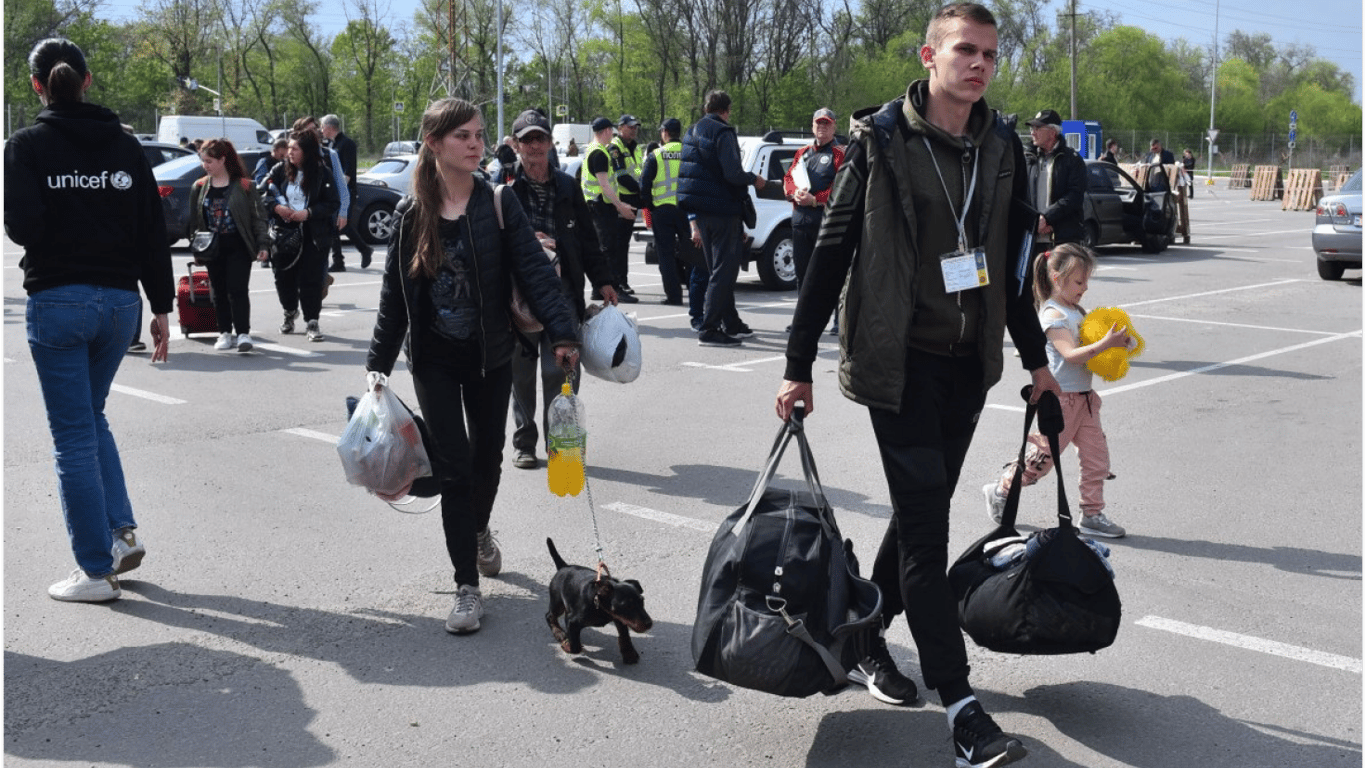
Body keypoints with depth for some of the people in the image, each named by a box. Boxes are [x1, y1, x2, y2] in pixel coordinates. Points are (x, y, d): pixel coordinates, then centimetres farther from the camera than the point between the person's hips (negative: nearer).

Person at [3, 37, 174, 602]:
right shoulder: (124, 146, 5)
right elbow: (153, 234, 4)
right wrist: (161, 308, 8)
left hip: (57, 301, -4)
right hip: (120, 300, 4)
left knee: (73, 434, 3)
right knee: (91, 416, 23)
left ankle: (97, 570, 7)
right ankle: (123, 530, 13)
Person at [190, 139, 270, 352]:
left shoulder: (243, 186, -3)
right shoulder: (199, 188, 8)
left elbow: (258, 217, -2)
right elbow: (194, 221, 14)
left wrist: (263, 244, -9)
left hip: (238, 247, -4)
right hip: (213, 248, 4)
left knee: (238, 290, -9)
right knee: (219, 292, 8)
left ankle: (243, 333, -7)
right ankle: (225, 333, 17)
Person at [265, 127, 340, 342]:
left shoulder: (321, 174, -6)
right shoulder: (280, 170, 3)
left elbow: (333, 203, -6)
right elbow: (264, 194, 7)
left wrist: (308, 213, -16)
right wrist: (276, 207, -12)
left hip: (314, 236, -3)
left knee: (311, 279, -4)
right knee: (284, 276, 11)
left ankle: (312, 321, 7)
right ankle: (290, 312, 36)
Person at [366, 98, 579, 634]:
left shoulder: (498, 205, -6)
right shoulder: (411, 214, -3)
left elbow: (534, 271, -12)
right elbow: (394, 293, 3)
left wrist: (563, 334, -23)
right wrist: (378, 363, 3)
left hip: (490, 355, 1)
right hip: (434, 359, 0)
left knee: (487, 458, 14)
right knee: (454, 466, -4)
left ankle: (478, 530, 47)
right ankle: (467, 586, 4)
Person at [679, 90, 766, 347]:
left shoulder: (692, 133, 14)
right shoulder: (722, 133, -13)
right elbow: (733, 174, -22)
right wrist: (754, 179, -4)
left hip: (702, 210, 9)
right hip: (723, 210, -9)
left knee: (719, 269, 17)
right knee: (724, 271, -5)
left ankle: (731, 323, 25)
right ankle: (709, 329, -8)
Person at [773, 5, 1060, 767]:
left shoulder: (1003, 148, 6)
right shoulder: (881, 140, -8)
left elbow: (1012, 260, 16)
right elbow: (832, 253, -7)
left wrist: (1035, 358, 19)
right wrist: (800, 366, -8)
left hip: (970, 361, 6)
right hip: (899, 359, -5)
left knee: (921, 512, 14)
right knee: (926, 524, -6)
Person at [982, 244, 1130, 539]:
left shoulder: (1077, 311, 12)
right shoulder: (1053, 316, -16)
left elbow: (1087, 341, 22)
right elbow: (1071, 354, -26)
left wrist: (1115, 340, 4)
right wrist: (1105, 344, -35)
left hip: (1083, 396, 8)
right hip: (1060, 397, -8)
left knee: (1097, 456, 6)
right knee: (1044, 455, 2)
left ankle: (1092, 515, 15)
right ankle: (1000, 491, 22)